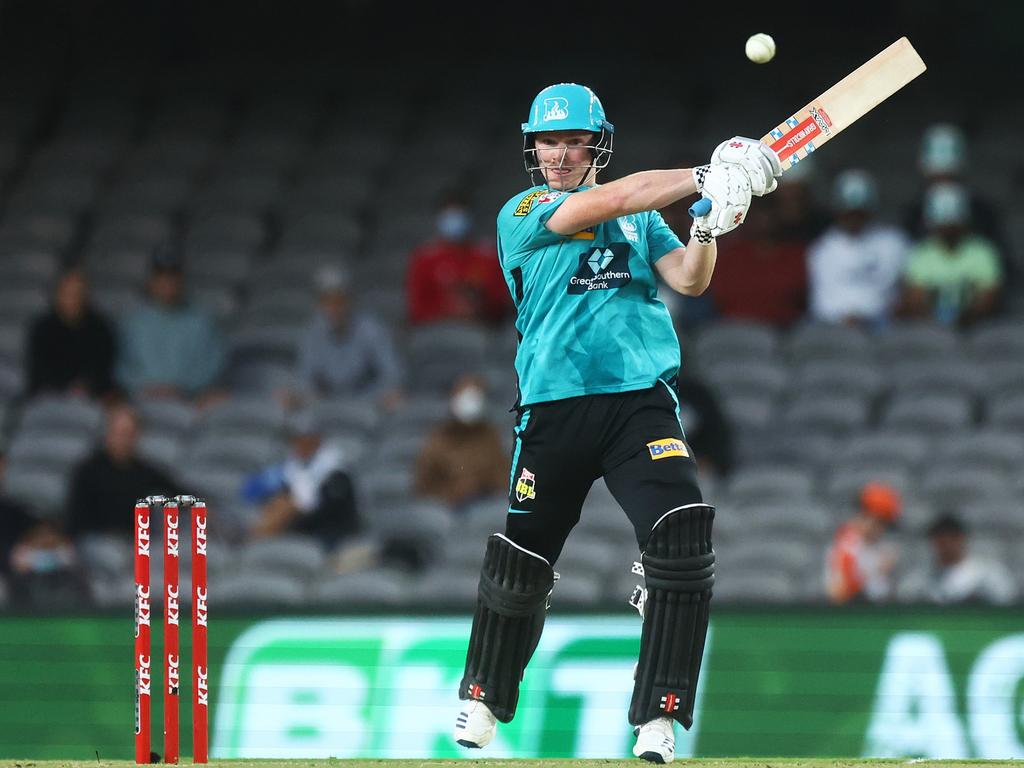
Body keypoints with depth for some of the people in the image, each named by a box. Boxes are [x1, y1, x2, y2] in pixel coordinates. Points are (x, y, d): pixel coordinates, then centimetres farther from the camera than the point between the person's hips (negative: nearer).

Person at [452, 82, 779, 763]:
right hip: (554, 411, -1)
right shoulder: (521, 214, 3)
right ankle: (484, 702, 31)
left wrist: (708, 228, -18)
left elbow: (688, 279, 2)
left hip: (642, 399, 1)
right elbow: (602, 203, -13)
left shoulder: (642, 217, 16)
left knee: (684, 541, -19)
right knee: (518, 565, 5)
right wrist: (705, 178, -19)